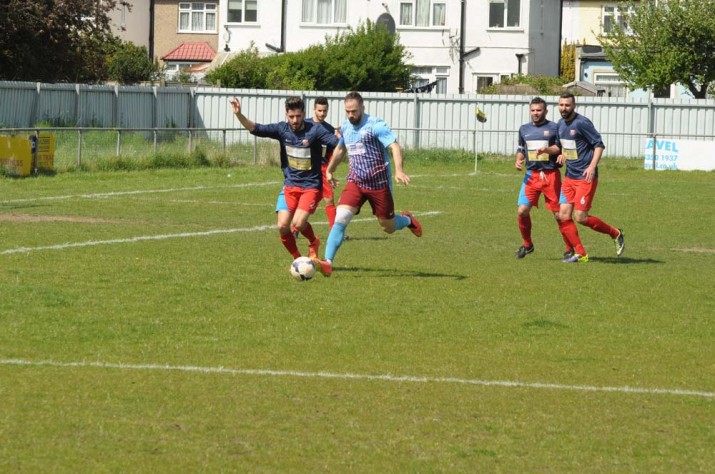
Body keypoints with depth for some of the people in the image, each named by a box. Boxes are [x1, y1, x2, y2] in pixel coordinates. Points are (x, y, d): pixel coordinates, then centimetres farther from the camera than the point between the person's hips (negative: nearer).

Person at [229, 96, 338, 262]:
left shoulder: (314, 130, -13)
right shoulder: (282, 129, -3)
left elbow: (337, 144, -24)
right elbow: (255, 128, -7)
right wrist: (239, 115, -24)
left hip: (311, 187, -4)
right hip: (290, 186, 4)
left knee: (298, 223, -21)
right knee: (283, 226, -8)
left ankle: (313, 243, 12)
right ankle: (298, 260, 15)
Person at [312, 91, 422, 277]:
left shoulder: (375, 125, -14)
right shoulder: (345, 127, 8)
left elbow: (394, 146, -25)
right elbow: (340, 149, 28)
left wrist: (399, 171, -41)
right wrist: (329, 170, 35)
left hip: (379, 183, -4)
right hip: (355, 182, 4)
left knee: (388, 227, 9)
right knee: (340, 219, -17)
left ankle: (407, 220, 45)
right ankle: (327, 263, -21)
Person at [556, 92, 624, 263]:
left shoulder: (582, 123, -14)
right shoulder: (561, 124, 11)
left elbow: (599, 145, -14)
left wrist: (592, 166, -24)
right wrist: (562, 155, 7)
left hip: (585, 178, -8)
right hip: (569, 177, 8)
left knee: (580, 217, -9)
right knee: (563, 215, 0)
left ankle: (615, 234, 12)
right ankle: (580, 253, 9)